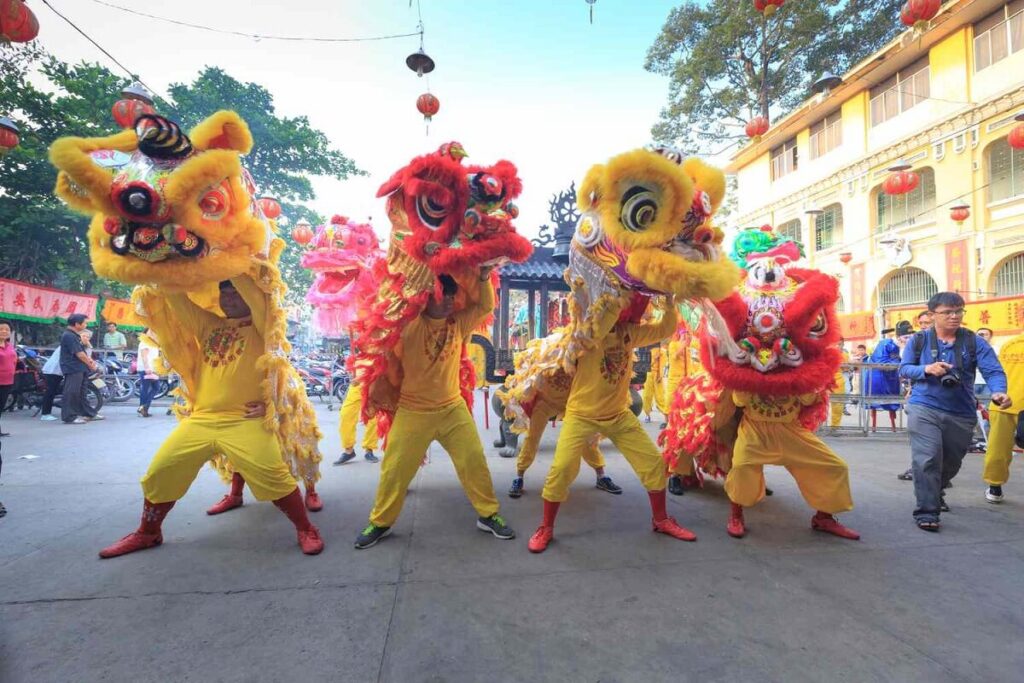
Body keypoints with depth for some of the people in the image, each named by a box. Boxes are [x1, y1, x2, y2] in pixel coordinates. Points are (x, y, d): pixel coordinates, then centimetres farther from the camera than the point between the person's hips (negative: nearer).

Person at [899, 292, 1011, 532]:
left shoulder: (974, 342, -1)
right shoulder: (919, 340, -1)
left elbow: (993, 370, -10)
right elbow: (903, 369, 2)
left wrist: (999, 392, -31)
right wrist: (926, 369, -19)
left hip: (961, 414, 3)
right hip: (924, 408, -3)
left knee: (951, 463, 19)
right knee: (928, 460, -14)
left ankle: (934, 494, 45)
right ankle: (926, 512, -7)